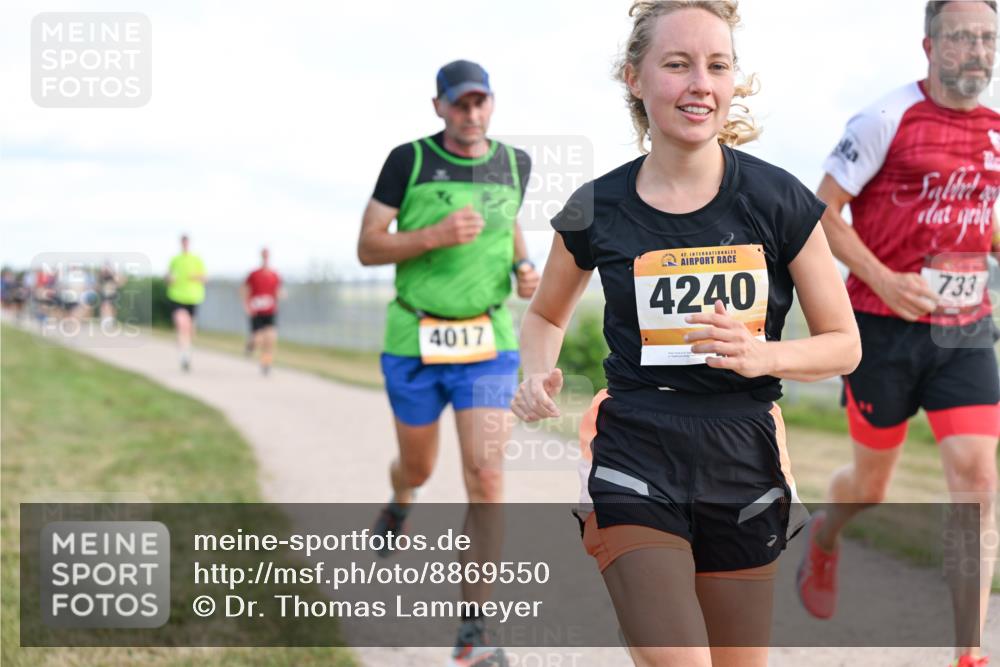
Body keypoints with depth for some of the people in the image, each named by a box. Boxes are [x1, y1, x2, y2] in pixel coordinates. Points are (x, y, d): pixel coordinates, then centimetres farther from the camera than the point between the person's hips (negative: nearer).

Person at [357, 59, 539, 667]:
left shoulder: (514, 163, 3)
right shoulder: (408, 160, -7)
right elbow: (368, 249, -7)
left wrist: (524, 265, 3)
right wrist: (436, 235, -23)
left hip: (488, 343, 1)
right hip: (415, 342, -1)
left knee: (486, 480, -12)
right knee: (419, 467, 18)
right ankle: (399, 503, 59)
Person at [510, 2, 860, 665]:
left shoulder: (778, 200, -4)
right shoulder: (597, 210, -2)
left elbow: (844, 344, 3)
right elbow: (546, 316, 17)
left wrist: (759, 355, -17)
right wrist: (540, 373, -5)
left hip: (744, 469, 1)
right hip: (637, 467, -1)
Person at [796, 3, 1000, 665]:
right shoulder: (887, 120, -11)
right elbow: (822, 212, -9)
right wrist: (884, 281, -20)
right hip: (886, 328, -4)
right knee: (872, 481, 11)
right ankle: (824, 538, 48)